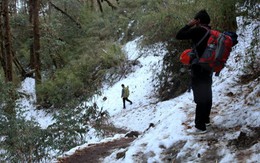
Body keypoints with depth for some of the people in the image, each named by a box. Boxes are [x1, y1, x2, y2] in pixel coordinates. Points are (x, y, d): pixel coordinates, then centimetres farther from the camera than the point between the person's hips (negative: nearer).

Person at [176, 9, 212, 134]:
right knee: (206, 95, 17)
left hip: (199, 68, -9)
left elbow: (179, 36, -14)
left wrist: (189, 25, -4)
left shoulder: (198, 30, -15)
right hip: (208, 68, 9)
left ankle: (200, 127, -5)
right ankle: (205, 119, 30)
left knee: (200, 97, -7)